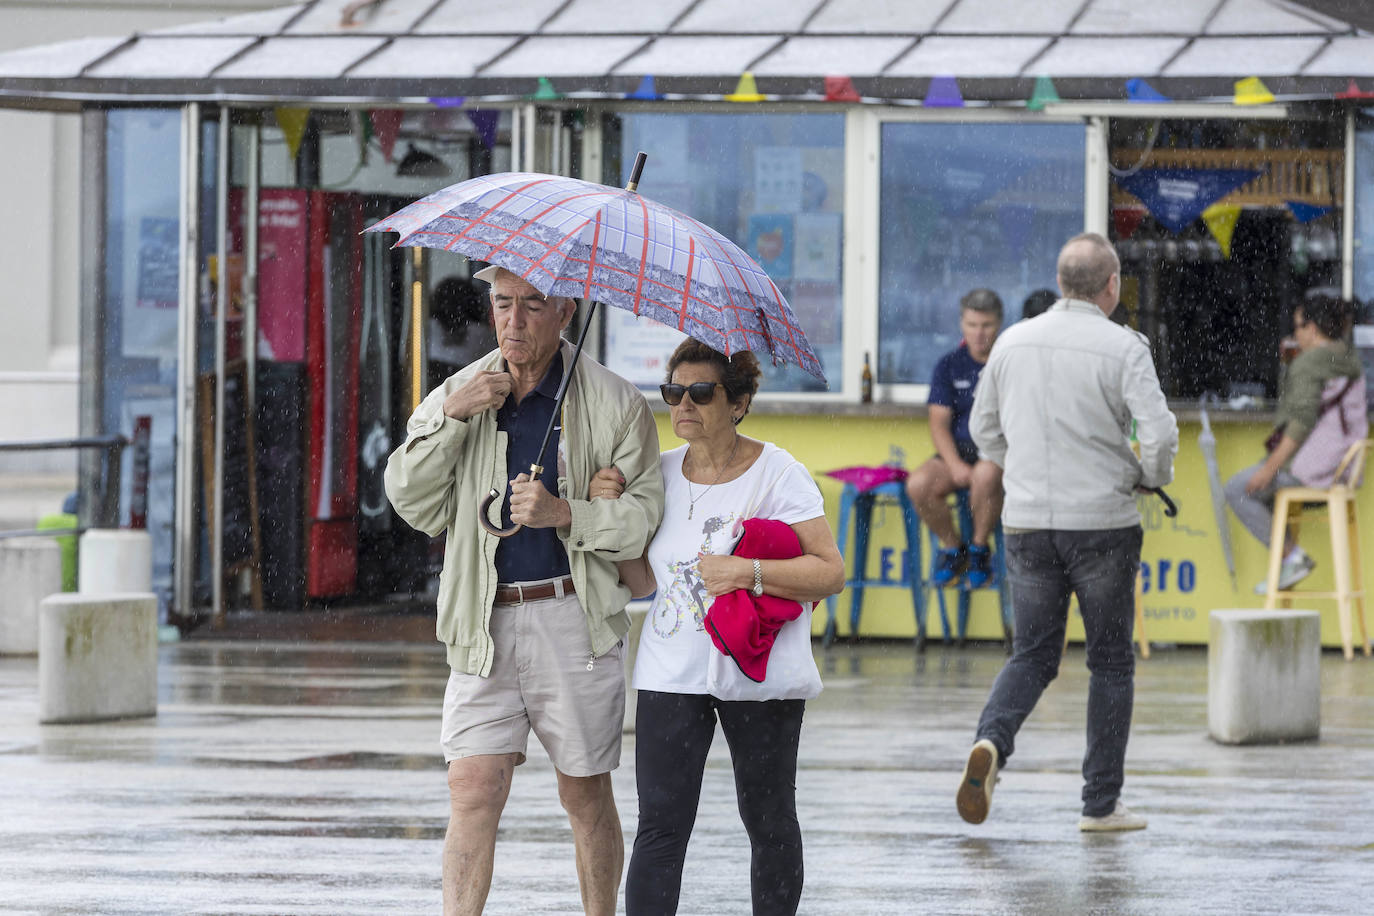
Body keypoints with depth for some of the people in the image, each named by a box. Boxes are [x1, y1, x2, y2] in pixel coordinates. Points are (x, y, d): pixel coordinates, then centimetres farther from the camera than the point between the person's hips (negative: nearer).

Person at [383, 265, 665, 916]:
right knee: (472, 790, -9)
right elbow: (412, 503, 0)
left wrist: (564, 514, -17)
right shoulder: (459, 394, 9)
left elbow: (647, 514, -2)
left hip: (574, 622, -2)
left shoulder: (613, 403, 1)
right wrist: (451, 416, -12)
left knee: (585, 795, 7)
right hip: (485, 625, 2)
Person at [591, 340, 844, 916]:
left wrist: (747, 573, -20)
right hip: (672, 673, 3)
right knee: (660, 826, -5)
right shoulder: (660, 474, 9)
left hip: (758, 673, -3)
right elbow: (643, 581, 14)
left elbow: (830, 572, -10)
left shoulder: (777, 474, -5)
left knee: (768, 821, 8)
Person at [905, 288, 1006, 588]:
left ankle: (979, 549, -14)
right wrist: (955, 465, -13)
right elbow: (939, 424, 5)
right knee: (918, 485, -27)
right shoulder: (949, 366, 9)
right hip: (959, 449, 3)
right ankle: (952, 547, 0)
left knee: (986, 475, -40)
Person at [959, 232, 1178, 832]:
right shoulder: (1122, 348, -10)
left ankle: (992, 740, -18)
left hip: (1028, 522, 3)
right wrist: (1151, 475, 4)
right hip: (1104, 522, -3)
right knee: (1111, 661, 9)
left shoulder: (1013, 342, 5)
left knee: (1033, 655, 12)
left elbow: (984, 428, 14)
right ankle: (1101, 802, 10)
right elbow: (1160, 434, -17)